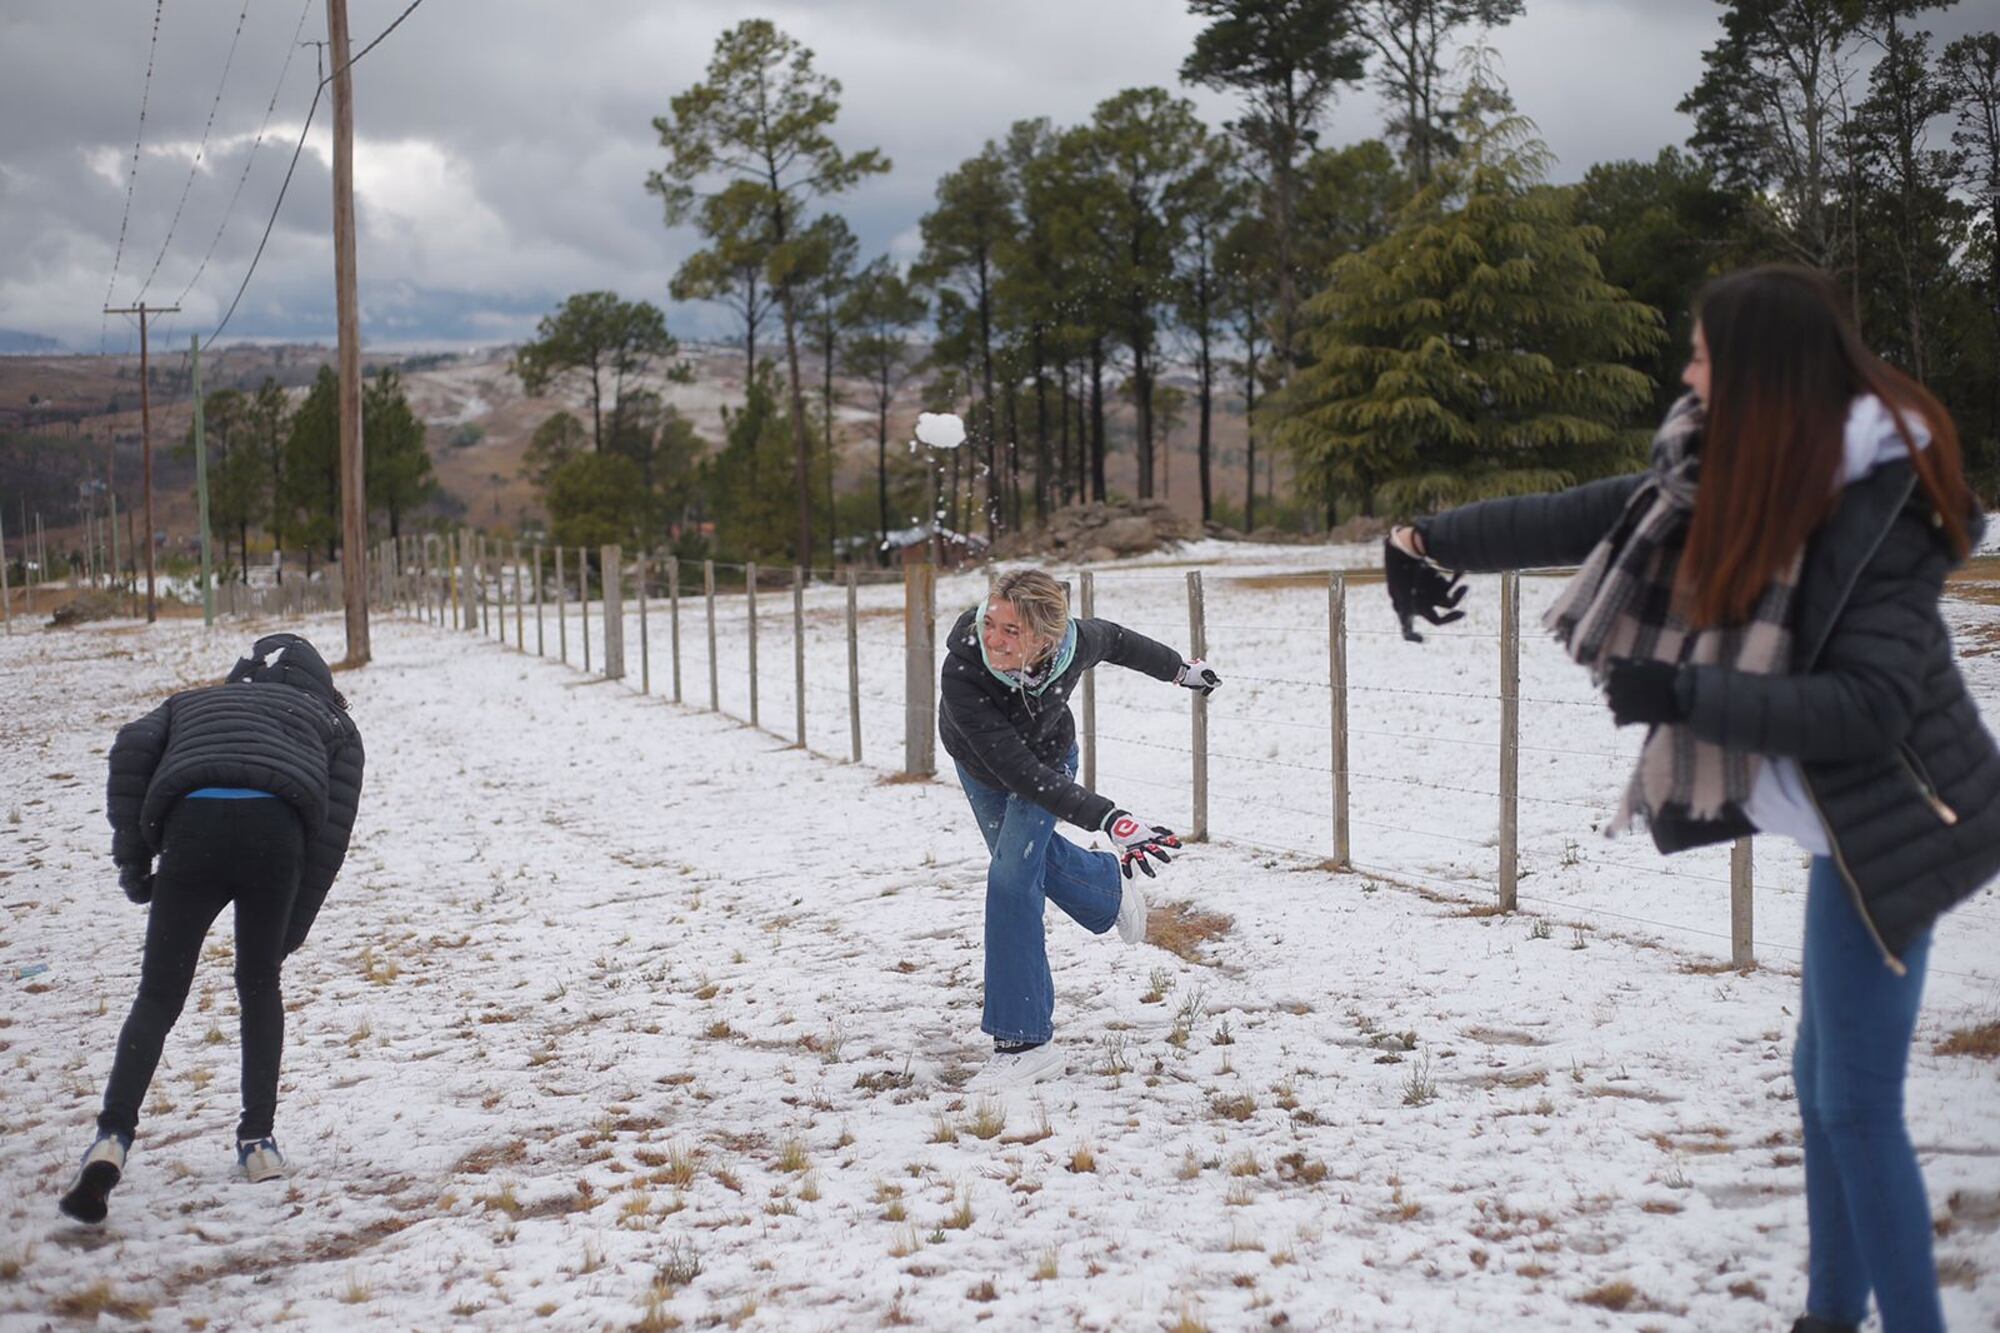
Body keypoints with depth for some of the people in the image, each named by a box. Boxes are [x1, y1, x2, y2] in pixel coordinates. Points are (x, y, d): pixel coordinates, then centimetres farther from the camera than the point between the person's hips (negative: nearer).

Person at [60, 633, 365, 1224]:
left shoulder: (196, 701, 37)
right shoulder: (332, 721, 34)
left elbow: (131, 750, 13)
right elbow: (332, 833, 19)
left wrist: (132, 859, 14)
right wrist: (290, 933, 22)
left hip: (191, 825, 0)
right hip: (277, 829, 0)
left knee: (157, 998, 9)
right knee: (259, 986, 21)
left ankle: (112, 1139, -8)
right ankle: (258, 1140, 19)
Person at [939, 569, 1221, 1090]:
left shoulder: (1074, 643, -36)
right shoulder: (960, 675, -45)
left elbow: (1114, 640, -9)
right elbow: (1019, 773, -47)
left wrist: (1179, 668, 9)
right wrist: (1109, 819, -56)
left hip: (1048, 756, 0)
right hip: (981, 765, 1)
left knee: (1012, 876, -14)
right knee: (1031, 856, 22)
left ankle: (1024, 1041, -11)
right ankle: (1110, 885, 55)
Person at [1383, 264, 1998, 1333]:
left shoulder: (1876, 505, -22)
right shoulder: (1743, 473, 3)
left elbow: (1868, 707, -27)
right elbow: (1580, 517, 10)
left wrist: (1681, 694, -29)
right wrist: (1432, 540, 14)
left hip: (1885, 825, -9)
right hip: (1843, 818, 9)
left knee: (1854, 1099, -5)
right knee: (1826, 1082, 16)